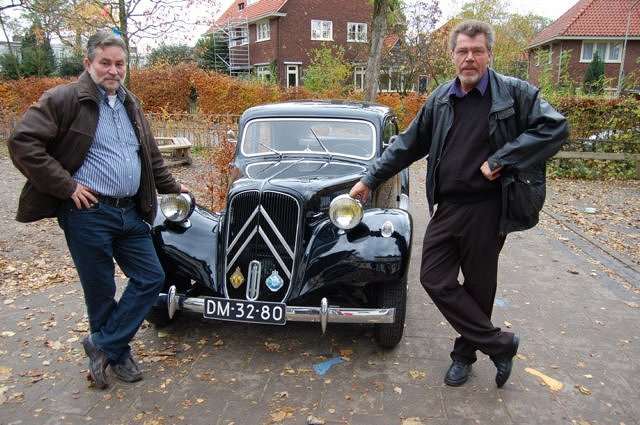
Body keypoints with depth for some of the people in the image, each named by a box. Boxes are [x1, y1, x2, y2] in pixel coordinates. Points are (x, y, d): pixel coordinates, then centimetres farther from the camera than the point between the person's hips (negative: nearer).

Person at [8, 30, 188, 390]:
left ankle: (104, 345, 18)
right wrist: (66, 186, -16)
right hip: (88, 212, -6)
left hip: (131, 211, 7)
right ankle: (117, 353, 27)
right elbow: (23, 142, -15)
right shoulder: (64, 99, -7)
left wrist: (171, 187, 25)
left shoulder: (130, 103, 14)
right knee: (101, 290, 6)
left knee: (151, 278, 6)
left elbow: (151, 154, 24)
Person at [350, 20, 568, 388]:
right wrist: (371, 180, 12)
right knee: (435, 280, 2)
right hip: (446, 208, 5)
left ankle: (465, 353, 30)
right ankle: (499, 343, 18)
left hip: (487, 209, -4)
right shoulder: (440, 99, 8)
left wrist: (501, 159, -19)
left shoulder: (514, 92, -5)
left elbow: (556, 127, -14)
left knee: (478, 287, 8)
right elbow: (408, 145, 13)